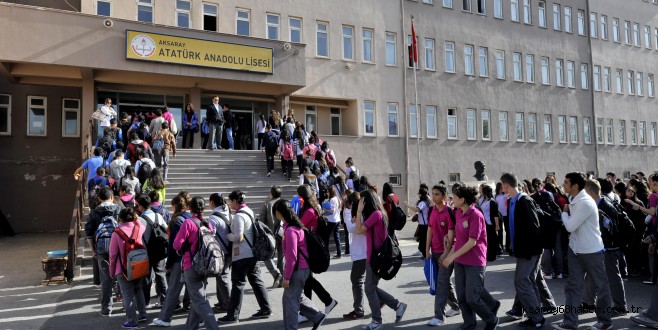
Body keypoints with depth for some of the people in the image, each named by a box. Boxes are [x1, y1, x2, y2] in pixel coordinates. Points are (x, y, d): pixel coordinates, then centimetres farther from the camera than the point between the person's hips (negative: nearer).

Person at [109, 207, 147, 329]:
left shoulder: (117, 233, -14)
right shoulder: (140, 228, -6)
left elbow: (113, 254, -11)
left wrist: (112, 270, 4)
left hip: (124, 269, -4)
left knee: (128, 295, 6)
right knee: (138, 289, 23)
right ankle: (142, 314, 29)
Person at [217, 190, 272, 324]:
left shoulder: (239, 215, -16)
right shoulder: (249, 211, 12)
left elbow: (238, 237, -20)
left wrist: (226, 235, -5)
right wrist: (232, 233, 13)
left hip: (242, 255, -9)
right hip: (253, 253, 9)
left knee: (238, 284, -1)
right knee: (256, 280, 13)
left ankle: (233, 315, 7)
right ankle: (265, 309, 17)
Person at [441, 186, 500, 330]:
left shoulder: (476, 215, -18)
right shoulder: (458, 213, 5)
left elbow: (472, 242, -20)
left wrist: (452, 256, -18)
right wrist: (450, 253, 6)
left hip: (474, 262, -7)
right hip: (459, 260, 7)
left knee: (472, 298, -2)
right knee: (461, 296, 10)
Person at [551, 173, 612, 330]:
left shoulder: (585, 203, -23)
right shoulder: (575, 201, 5)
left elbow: (570, 226, -22)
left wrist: (564, 212, -6)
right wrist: (566, 213, -3)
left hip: (591, 251, -8)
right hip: (576, 249, 8)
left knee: (600, 286, 11)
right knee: (573, 286, 6)